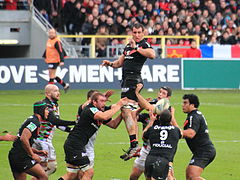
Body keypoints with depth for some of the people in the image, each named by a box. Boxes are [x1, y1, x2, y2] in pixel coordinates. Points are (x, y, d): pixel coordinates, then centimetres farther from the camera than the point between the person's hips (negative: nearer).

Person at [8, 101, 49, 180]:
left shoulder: (31, 120, 20)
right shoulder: (35, 122, -12)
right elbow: (23, 139, -25)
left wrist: (37, 152, 19)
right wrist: (32, 155, -15)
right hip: (21, 157, -10)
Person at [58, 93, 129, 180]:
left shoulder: (101, 111, 13)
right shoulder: (90, 110, -16)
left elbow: (113, 124, 16)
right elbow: (104, 117, -34)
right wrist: (118, 106, -24)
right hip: (75, 144, -10)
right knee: (89, 172, -8)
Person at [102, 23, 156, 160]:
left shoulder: (144, 44, -5)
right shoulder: (129, 45, 21)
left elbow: (152, 54, -26)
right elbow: (120, 62, 31)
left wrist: (136, 48, -20)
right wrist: (110, 63, 11)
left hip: (133, 78, -10)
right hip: (127, 80, 10)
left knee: (126, 112, -16)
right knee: (131, 114, 10)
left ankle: (134, 145, -18)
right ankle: (135, 147, 12)